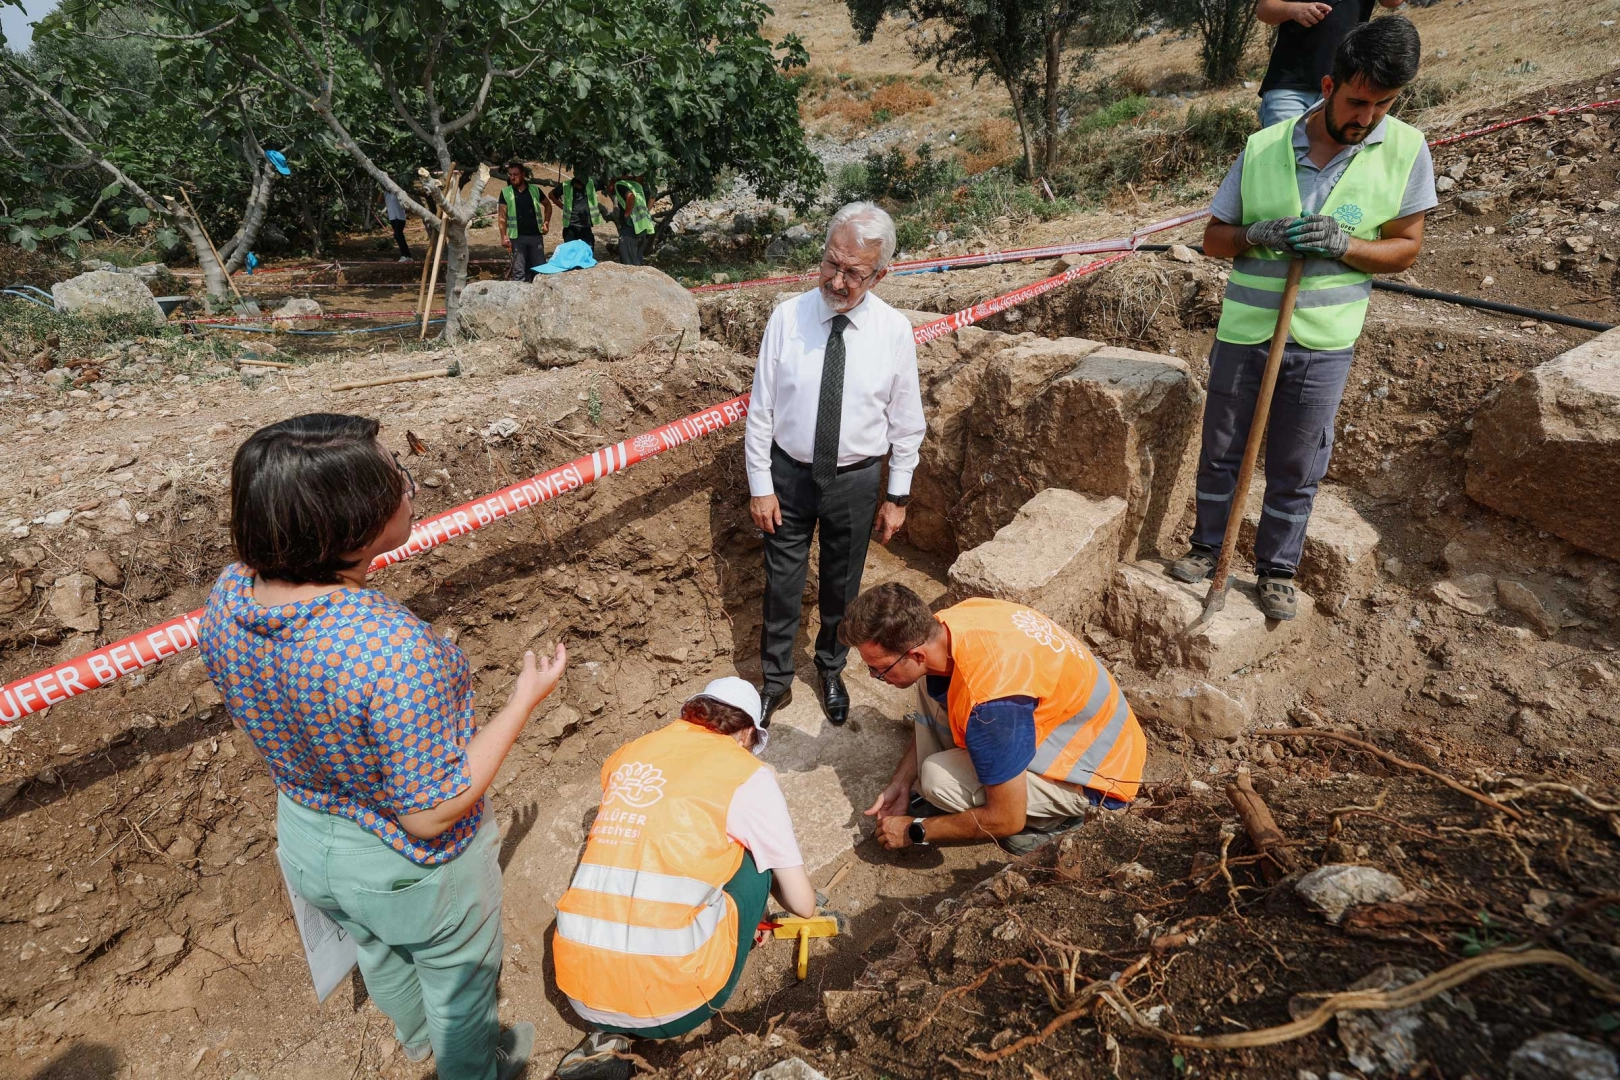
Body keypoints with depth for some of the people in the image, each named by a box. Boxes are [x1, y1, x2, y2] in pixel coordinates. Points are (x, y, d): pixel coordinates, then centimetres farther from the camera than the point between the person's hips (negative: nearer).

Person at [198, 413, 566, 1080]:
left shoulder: (228, 596, -20)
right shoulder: (395, 650, -43)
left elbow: (266, 721, -1)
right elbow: (431, 813, -30)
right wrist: (525, 700, -25)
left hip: (306, 843, 6)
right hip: (414, 869, -6)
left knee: (378, 955, 37)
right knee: (459, 982, 28)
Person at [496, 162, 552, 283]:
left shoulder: (534, 190, 6)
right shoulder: (506, 193, 1)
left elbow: (547, 204, 21)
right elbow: (502, 216, -2)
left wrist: (546, 222, 8)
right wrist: (504, 236, -12)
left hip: (536, 235, 2)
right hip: (517, 237, -2)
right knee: (519, 270, -3)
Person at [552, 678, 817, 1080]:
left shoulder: (629, 754, 12)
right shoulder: (747, 773, -1)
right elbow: (803, 904, 5)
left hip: (581, 993, 4)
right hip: (668, 1000, -4)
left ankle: (611, 1034, 16)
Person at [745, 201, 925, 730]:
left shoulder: (894, 330, -10)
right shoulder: (788, 316, -11)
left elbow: (906, 422, -1)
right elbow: (760, 409, -6)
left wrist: (898, 496, 0)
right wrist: (760, 486, -7)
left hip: (856, 480, 1)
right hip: (789, 473, 0)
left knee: (842, 585, 18)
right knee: (782, 583, 12)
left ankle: (831, 671, 45)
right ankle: (775, 680, 34)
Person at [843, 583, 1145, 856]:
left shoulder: (990, 702, -39)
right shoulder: (948, 624, -15)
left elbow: (1006, 820, -25)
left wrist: (915, 830, -12)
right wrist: (902, 781, 2)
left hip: (1096, 764, -7)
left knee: (940, 780, -23)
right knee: (930, 683, -5)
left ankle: (1048, 817, 3)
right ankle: (934, 801, 8)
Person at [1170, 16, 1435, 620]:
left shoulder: (1407, 151, -2)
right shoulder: (1262, 147, -2)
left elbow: (1405, 249, 0)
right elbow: (1213, 238, 5)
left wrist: (1340, 243, -18)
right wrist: (1259, 235, -16)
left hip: (1323, 343, 0)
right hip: (1243, 333, 1)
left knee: (1297, 468, 7)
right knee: (1221, 451, 11)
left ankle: (1277, 569, 24)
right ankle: (1208, 546, 29)